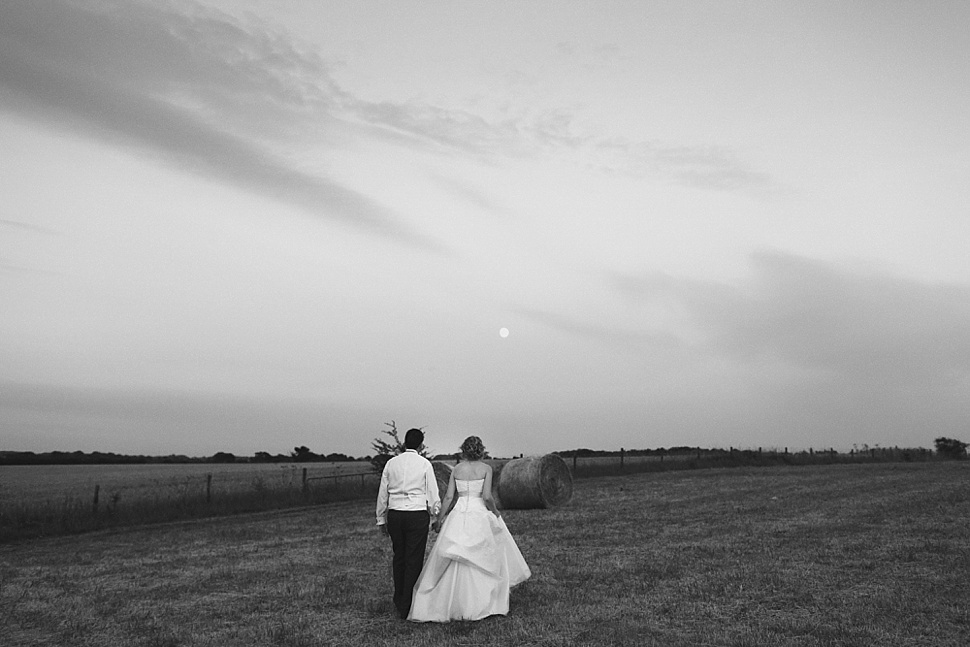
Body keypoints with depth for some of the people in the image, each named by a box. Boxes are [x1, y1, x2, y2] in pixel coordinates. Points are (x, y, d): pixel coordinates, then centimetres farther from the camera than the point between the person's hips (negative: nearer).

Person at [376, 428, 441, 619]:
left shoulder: (391, 463, 5)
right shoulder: (425, 464, -3)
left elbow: (382, 494, 9)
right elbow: (432, 495, -1)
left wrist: (381, 519, 19)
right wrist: (437, 517, 12)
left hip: (394, 515, 4)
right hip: (418, 515, -3)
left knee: (399, 557, 18)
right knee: (414, 560, 4)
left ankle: (399, 601, 30)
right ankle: (406, 607, 7)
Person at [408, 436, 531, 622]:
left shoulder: (456, 469, 5)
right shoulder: (486, 468, -3)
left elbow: (448, 497, 2)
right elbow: (486, 496, -13)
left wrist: (439, 519, 9)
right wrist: (495, 511, 4)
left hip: (458, 515, 3)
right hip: (480, 516, -3)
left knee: (453, 565, 8)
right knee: (488, 561, 13)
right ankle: (492, 605, 17)